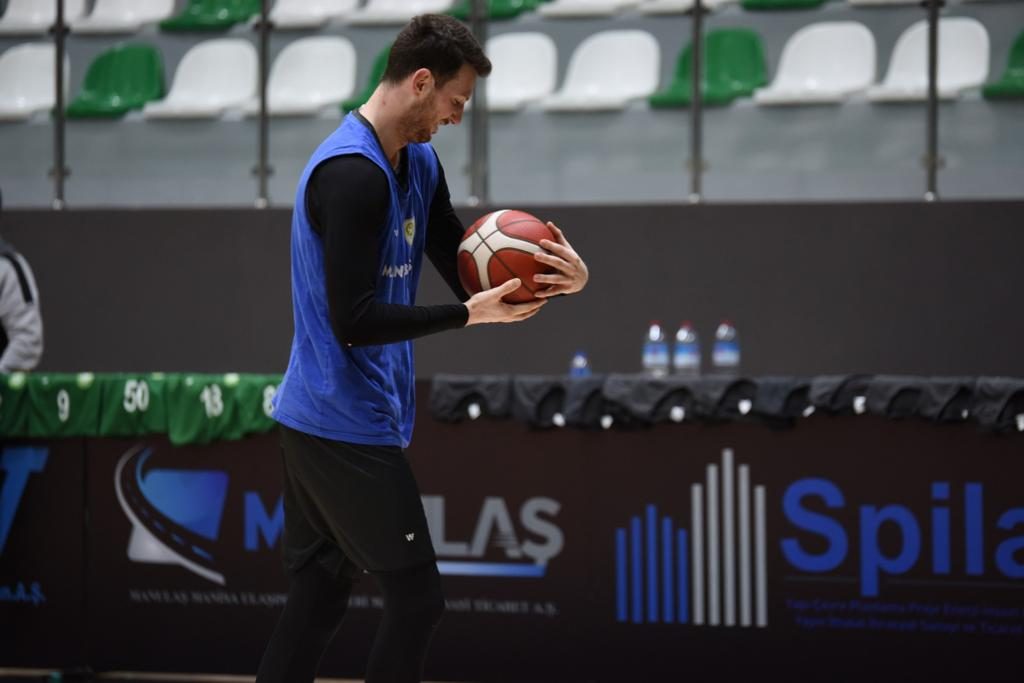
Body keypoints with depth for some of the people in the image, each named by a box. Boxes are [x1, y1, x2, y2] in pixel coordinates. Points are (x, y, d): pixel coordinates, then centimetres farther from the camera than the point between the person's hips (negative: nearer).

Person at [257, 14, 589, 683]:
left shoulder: (419, 164, 11)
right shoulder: (352, 174, -20)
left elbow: (465, 270, 13)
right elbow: (353, 321, -23)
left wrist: (560, 278, -5)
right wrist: (469, 315, -21)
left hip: (317, 419, 10)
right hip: (350, 427, -10)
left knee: (318, 599, 11)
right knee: (416, 600, -5)